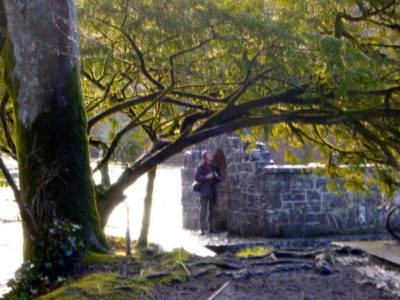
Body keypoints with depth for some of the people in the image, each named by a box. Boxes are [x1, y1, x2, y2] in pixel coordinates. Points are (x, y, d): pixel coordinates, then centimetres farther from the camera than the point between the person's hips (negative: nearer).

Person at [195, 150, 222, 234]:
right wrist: (206, 177, -16)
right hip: (204, 191, -5)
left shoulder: (215, 167, 14)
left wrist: (216, 176, -5)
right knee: (203, 210, -8)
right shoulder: (201, 167, 0)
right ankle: (202, 229, -7)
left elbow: (219, 178, 17)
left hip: (213, 191, 5)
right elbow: (197, 177, -8)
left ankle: (212, 228, 16)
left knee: (212, 210, 9)